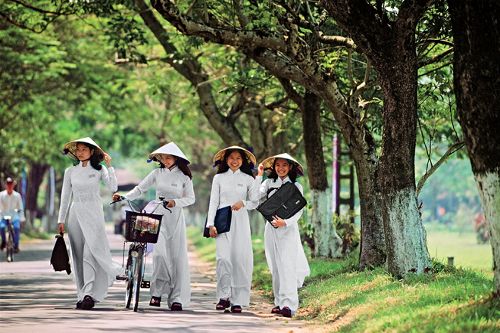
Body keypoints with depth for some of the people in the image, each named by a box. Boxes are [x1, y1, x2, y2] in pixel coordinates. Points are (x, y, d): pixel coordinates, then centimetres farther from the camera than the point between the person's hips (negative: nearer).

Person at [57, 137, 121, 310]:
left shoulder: (99, 169, 2)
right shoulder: (70, 171, 8)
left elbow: (113, 187, -10)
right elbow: (65, 196, 11)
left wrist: (109, 165, -12)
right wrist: (61, 220, 8)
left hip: (94, 214, -3)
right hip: (75, 214, 3)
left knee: (90, 253, -15)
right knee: (78, 255, 4)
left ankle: (88, 294, -18)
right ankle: (82, 295, 9)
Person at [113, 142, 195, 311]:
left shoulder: (184, 176, 1)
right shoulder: (157, 173, 6)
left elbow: (190, 198, -1)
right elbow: (140, 188, 4)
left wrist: (175, 202, -19)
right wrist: (124, 197, -11)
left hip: (175, 217, 0)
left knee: (177, 256, -2)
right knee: (159, 253, -16)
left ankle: (177, 298, 2)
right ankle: (157, 292, -2)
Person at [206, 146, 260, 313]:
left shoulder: (248, 179, 9)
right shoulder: (219, 178, 9)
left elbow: (255, 202, 11)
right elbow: (213, 202, 6)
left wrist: (243, 203, -10)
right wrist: (211, 224, -3)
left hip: (240, 222, 0)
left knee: (240, 258, -5)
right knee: (223, 258, -13)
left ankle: (237, 300, 1)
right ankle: (224, 296, -4)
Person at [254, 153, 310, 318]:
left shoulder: (296, 186, 3)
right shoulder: (269, 183, 10)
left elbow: (298, 210, -3)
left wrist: (285, 222, -18)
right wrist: (259, 176, -5)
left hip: (288, 229, -4)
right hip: (271, 228, 4)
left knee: (287, 265, -13)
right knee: (275, 267, 5)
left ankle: (288, 304, -20)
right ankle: (279, 302, 10)